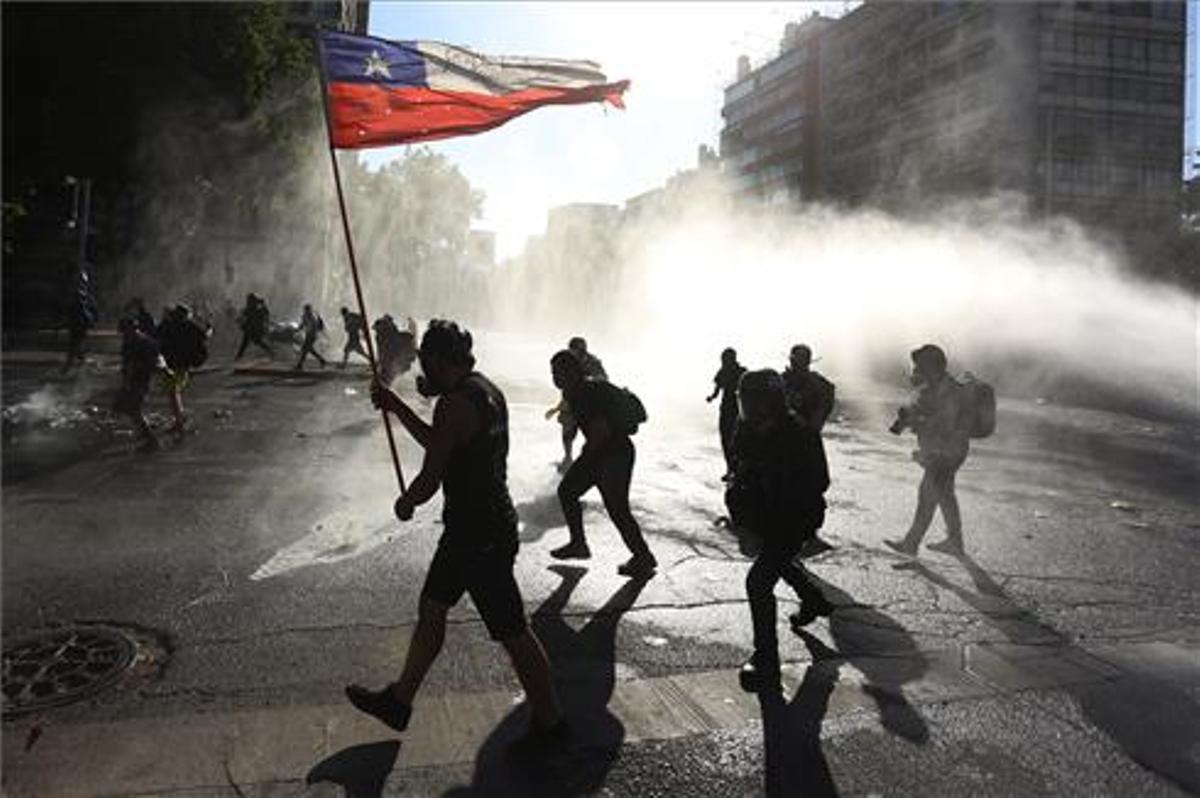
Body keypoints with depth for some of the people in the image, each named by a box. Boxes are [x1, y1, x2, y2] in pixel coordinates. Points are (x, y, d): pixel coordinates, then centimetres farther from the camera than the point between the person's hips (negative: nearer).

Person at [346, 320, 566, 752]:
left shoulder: (456, 403, -22)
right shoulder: (485, 390, 9)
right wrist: (395, 406, 20)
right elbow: (438, 443, 22)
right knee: (431, 609, 20)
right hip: (471, 528, 10)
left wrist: (404, 503, 1)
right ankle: (399, 701, 35)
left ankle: (551, 722, 19)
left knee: (513, 633, 3)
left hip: (481, 537, -10)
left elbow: (429, 479, -20)